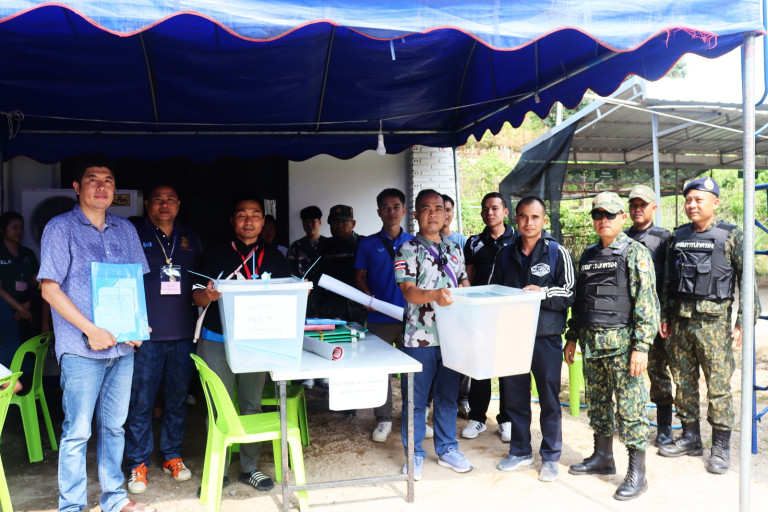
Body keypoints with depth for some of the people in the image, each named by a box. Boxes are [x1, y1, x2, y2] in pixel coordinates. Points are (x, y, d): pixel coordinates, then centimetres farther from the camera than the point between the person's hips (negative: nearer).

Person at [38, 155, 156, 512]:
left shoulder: (125, 229, 12)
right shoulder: (60, 228, -3)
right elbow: (50, 289, -8)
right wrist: (90, 330, -14)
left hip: (123, 347, 5)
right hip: (82, 349, -5)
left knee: (114, 425, 14)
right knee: (77, 431, 2)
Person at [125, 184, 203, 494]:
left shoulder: (190, 239, 14)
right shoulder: (134, 236, 2)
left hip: (183, 334, 4)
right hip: (146, 335, -3)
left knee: (178, 400, 11)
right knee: (141, 402, 0)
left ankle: (172, 456, 26)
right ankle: (138, 464, 15)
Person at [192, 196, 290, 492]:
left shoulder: (275, 258, 9)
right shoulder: (214, 254, 1)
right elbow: (196, 298, -1)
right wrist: (208, 295, -23)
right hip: (217, 342, -2)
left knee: (252, 405, 10)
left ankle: (249, 468, 24)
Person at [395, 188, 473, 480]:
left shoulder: (454, 250, 14)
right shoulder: (408, 250, -3)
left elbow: (464, 285, 18)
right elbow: (408, 291, -14)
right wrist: (434, 295, -33)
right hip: (420, 338, -5)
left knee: (448, 396, 15)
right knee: (415, 399, 4)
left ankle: (447, 449, 30)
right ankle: (414, 455, 19)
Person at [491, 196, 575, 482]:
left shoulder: (558, 253, -2)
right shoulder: (505, 254, 9)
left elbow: (570, 294, -4)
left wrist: (544, 293, -21)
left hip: (546, 336, -3)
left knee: (549, 397, 5)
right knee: (514, 395, 11)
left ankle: (550, 457, 20)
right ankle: (520, 451, 28)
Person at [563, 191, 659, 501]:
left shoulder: (635, 253, -6)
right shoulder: (588, 255, 14)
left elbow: (646, 302, -12)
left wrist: (641, 346, -18)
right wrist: (572, 337, 16)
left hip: (623, 342, -6)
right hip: (591, 343, 7)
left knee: (630, 405, -2)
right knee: (597, 402, 15)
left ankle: (637, 473, 9)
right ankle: (602, 458, 31)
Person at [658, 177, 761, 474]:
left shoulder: (731, 236, -2)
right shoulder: (678, 237, 11)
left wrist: (744, 323, -10)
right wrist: (666, 317, 13)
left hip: (714, 322, -5)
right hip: (681, 321, 5)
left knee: (718, 385, 0)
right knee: (683, 381, 11)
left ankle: (721, 448, 12)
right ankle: (690, 439, 25)